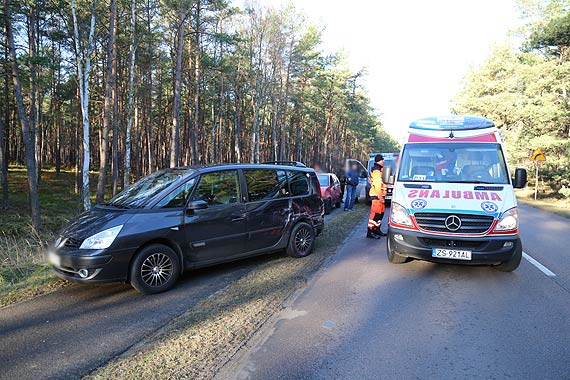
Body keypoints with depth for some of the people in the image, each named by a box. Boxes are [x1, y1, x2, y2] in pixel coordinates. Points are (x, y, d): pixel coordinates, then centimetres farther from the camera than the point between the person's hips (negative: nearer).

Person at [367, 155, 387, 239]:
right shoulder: (376, 170, -15)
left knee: (381, 213, 15)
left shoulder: (379, 169, 20)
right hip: (377, 195, -11)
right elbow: (377, 185, -21)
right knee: (375, 213, -11)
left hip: (380, 195, 11)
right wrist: (380, 197, -22)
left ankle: (377, 229, 25)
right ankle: (370, 232, -10)